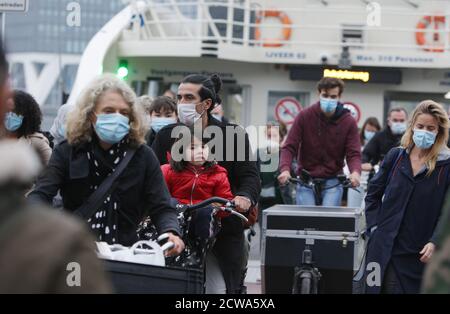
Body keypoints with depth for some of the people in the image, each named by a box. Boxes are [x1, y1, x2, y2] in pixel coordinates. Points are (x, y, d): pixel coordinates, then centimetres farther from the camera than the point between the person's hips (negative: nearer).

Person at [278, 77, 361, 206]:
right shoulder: (304, 116, -6)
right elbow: (289, 147, -9)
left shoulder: (348, 122, -5)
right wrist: (285, 169, -28)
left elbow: (353, 153, -8)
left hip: (333, 182, 0)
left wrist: (355, 172, -31)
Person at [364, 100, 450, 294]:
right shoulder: (395, 156, 6)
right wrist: (374, 227, 4)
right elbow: (373, 194, 14)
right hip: (386, 247, 2)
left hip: (421, 253, -2)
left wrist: (434, 243, -14)